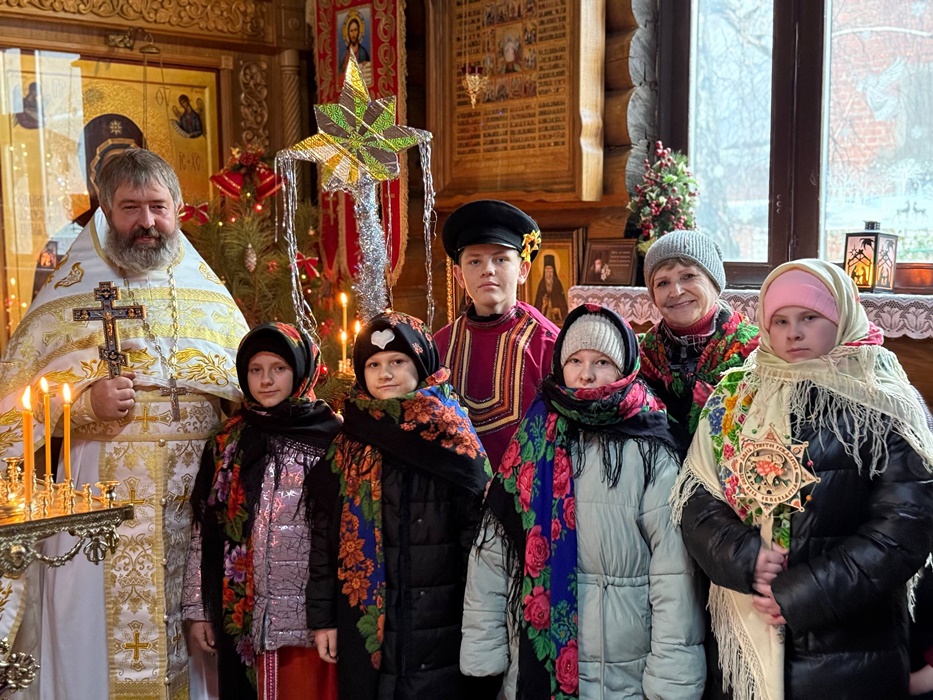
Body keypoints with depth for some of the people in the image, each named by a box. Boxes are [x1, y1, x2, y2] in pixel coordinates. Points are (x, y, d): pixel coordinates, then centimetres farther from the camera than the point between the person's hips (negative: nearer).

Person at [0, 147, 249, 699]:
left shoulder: (209, 295, 12)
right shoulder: (67, 297, 5)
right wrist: (86, 402, -14)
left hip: (199, 499, 2)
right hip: (103, 499, -2)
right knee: (103, 634, 0)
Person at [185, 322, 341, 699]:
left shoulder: (330, 438, -2)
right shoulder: (227, 443, 7)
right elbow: (203, 529, 8)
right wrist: (198, 608, 6)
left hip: (311, 611, -2)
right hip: (243, 613, 3)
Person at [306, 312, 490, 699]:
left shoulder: (452, 438, -3)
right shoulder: (347, 443, 4)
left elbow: (479, 529, -6)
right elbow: (324, 532, 5)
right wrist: (322, 616, 3)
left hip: (439, 627, -2)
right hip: (363, 625, 2)